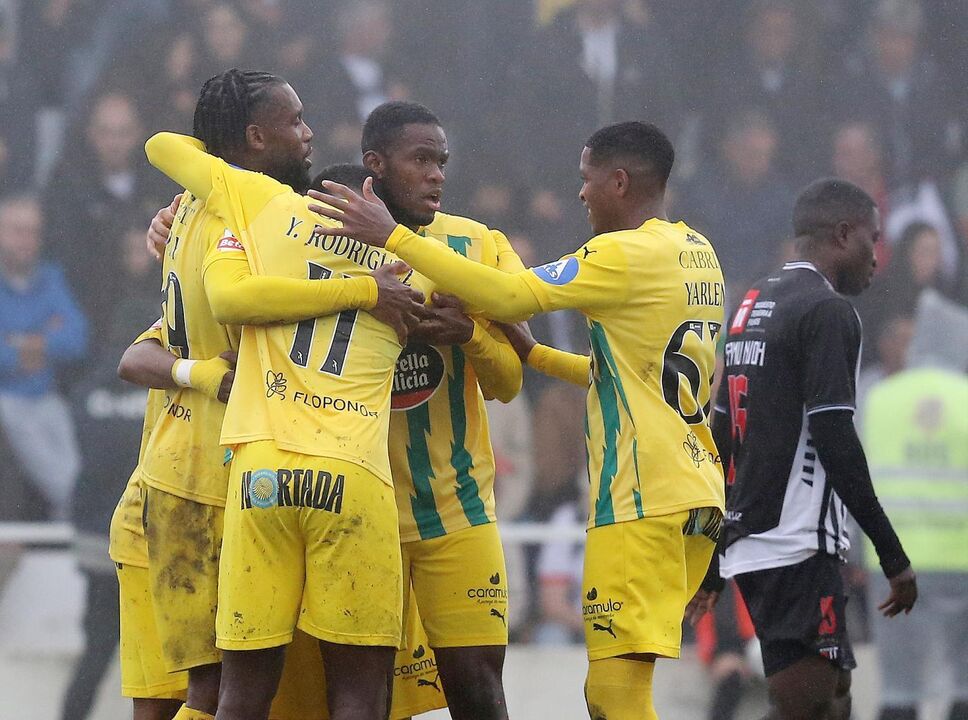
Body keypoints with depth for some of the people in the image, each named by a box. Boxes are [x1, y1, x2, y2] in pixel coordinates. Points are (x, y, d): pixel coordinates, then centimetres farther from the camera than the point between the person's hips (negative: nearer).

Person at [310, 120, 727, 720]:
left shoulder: (628, 254, -12)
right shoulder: (698, 254, 16)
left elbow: (511, 298, -20)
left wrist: (392, 237, -18)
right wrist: (532, 354, 20)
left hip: (645, 500, -10)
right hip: (698, 494, 10)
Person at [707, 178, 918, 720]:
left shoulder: (753, 305, 18)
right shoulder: (828, 312, -11)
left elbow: (720, 437, 21)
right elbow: (835, 440, -18)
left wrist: (710, 557, 26)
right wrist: (893, 555, -16)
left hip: (748, 546, 10)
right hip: (798, 548, -10)